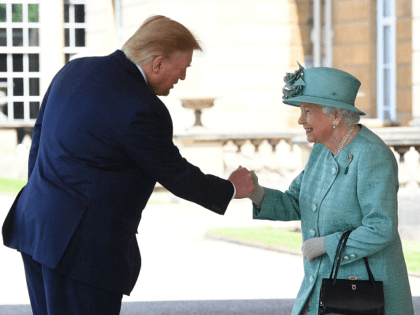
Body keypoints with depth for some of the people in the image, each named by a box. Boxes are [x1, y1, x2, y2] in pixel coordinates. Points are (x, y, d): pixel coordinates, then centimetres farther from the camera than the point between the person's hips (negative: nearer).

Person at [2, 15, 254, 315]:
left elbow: (40, 135, 16)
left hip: (35, 225, 9)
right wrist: (231, 189, 10)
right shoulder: (142, 110, -18)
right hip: (82, 245, -9)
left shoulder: (74, 71, 7)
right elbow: (175, 176, -7)